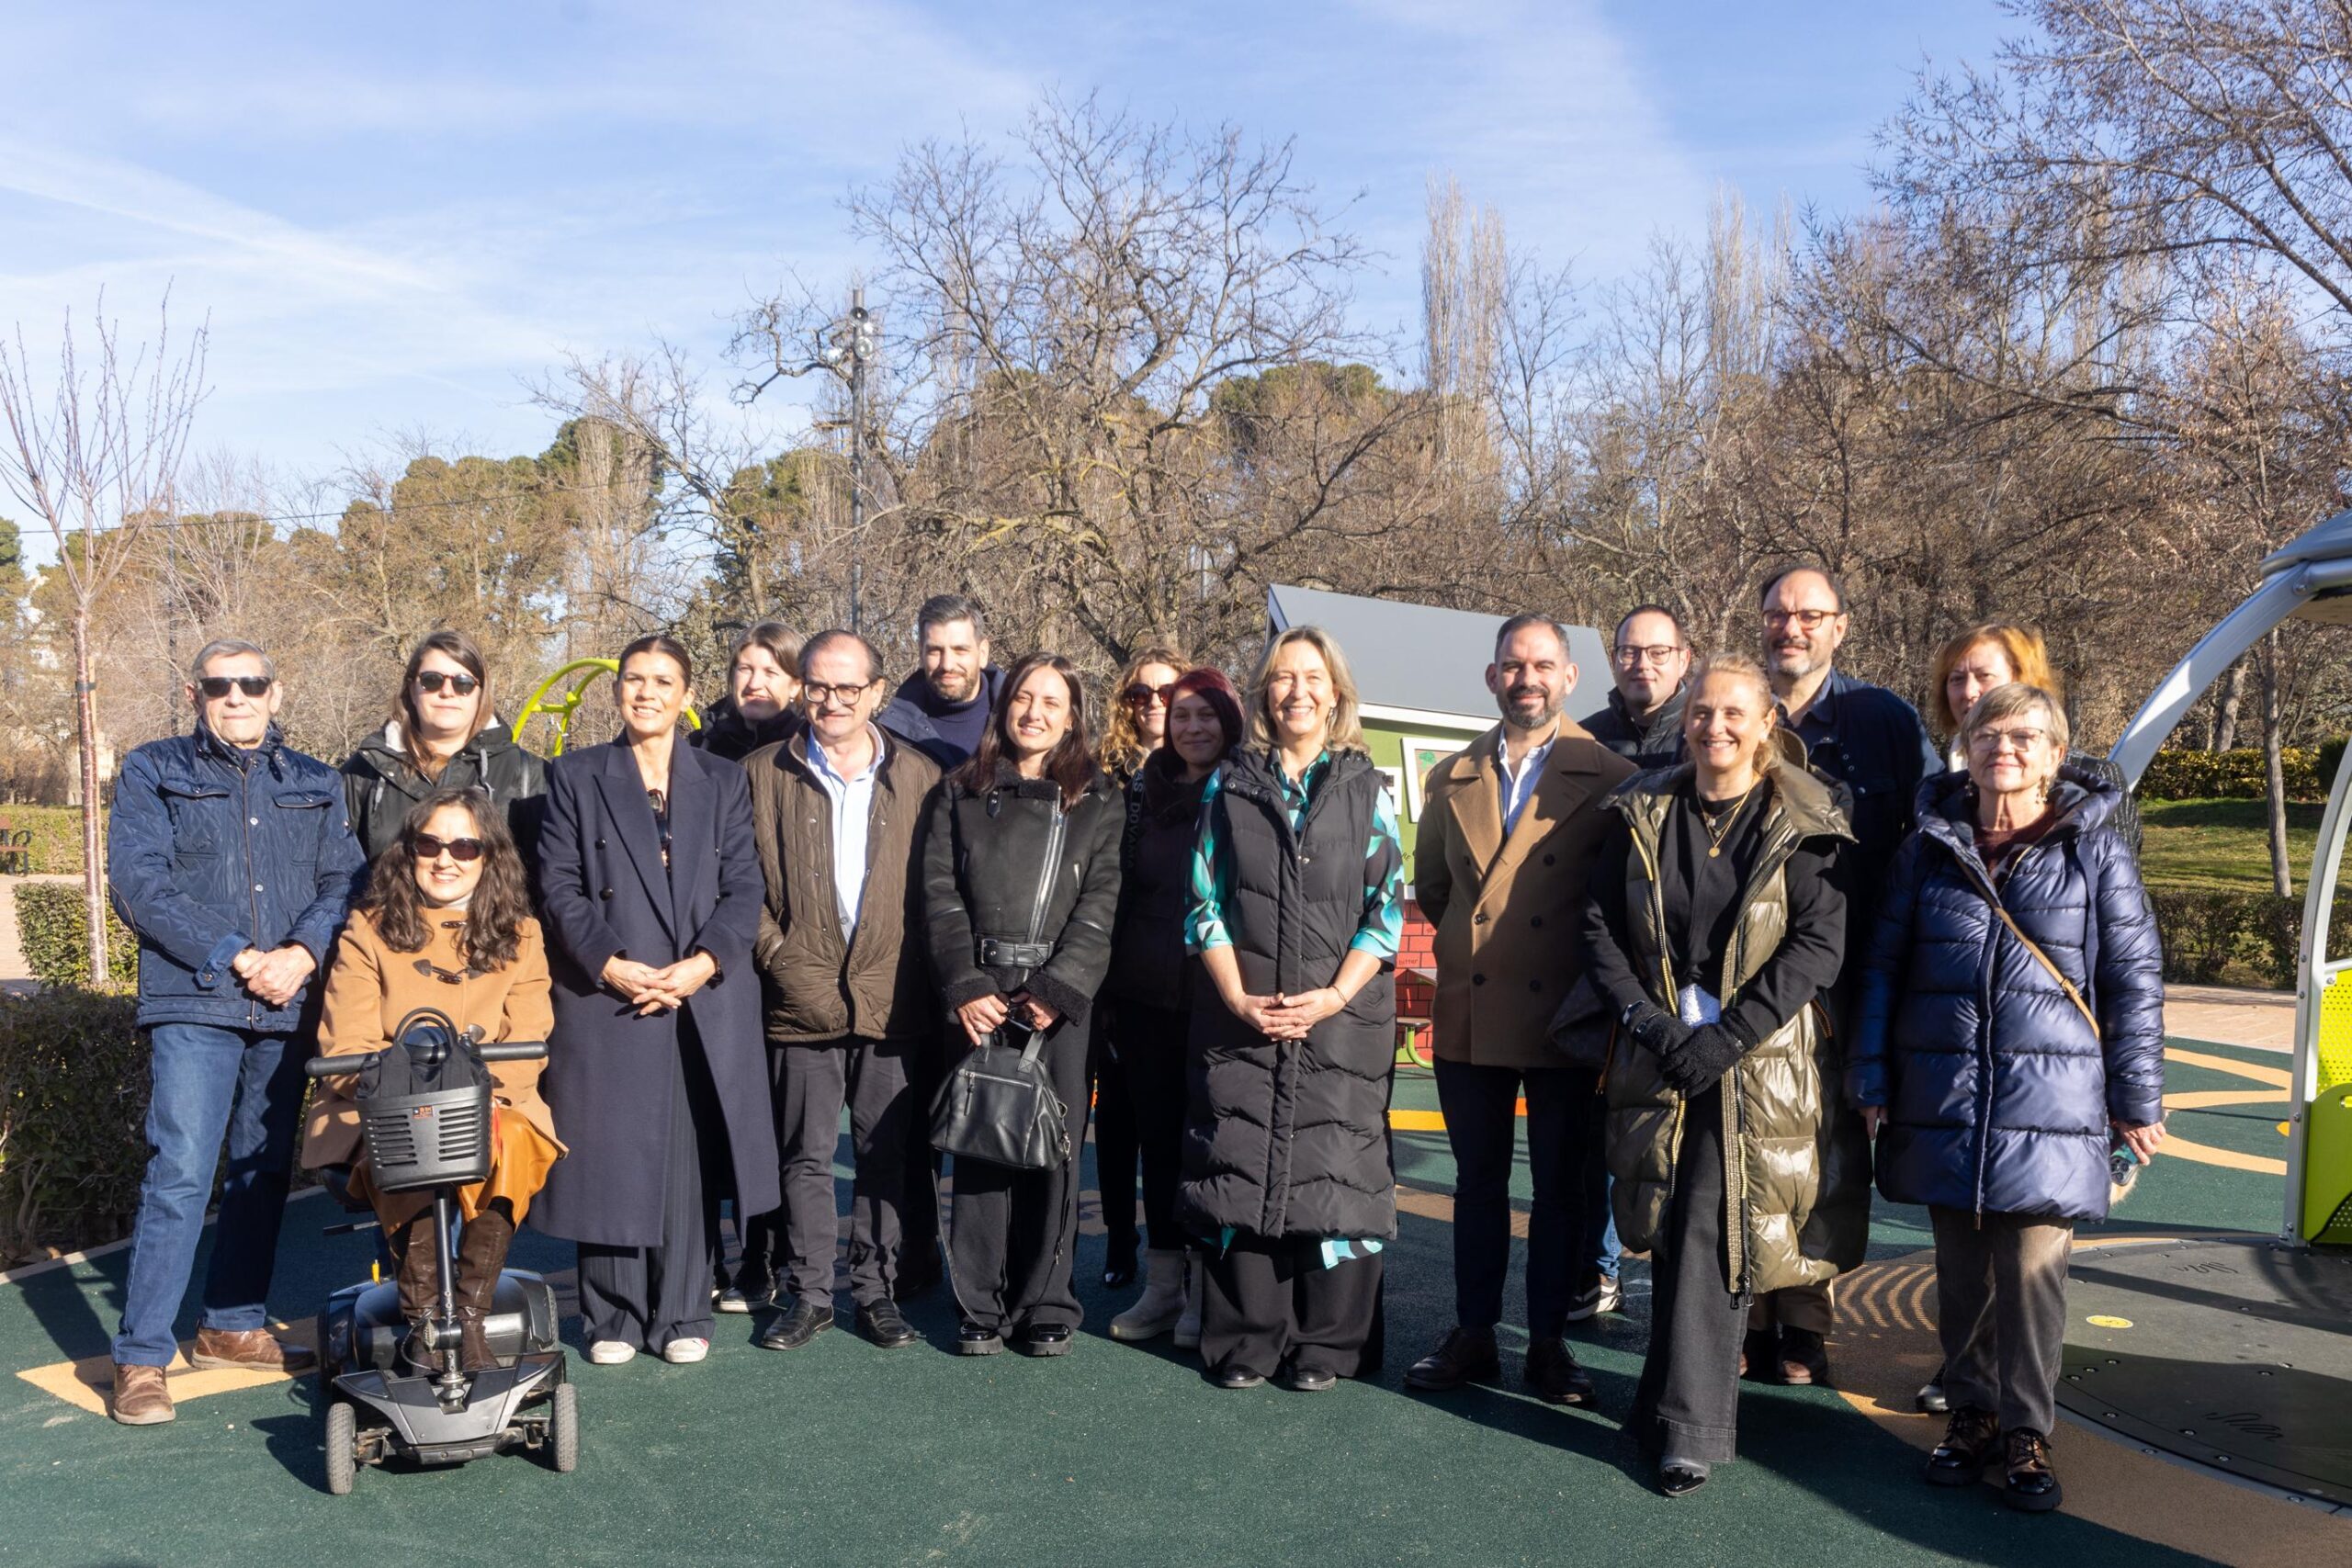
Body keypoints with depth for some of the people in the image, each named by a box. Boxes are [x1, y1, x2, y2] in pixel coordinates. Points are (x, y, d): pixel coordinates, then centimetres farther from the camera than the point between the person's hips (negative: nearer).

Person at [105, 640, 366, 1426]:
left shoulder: (315, 784, 15)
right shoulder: (153, 772, 6)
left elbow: (345, 881, 5)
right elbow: (139, 883, -6)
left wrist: (300, 953, -13)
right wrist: (236, 957, -14)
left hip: (288, 1006, 4)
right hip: (194, 1005, -4)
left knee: (264, 1170, 10)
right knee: (180, 1172, -11)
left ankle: (232, 1326, 24)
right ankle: (142, 1356, -2)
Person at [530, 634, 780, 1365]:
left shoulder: (723, 782, 12)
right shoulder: (576, 777, 8)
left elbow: (744, 888, 5)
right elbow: (559, 887, 1)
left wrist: (704, 962, -11)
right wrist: (609, 965, -12)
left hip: (706, 1004, 1)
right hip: (606, 1001, -1)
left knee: (691, 1160, 3)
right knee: (611, 1158, 2)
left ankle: (682, 1316, 13)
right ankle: (613, 1318, 14)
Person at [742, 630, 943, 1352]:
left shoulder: (918, 777, 7)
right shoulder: (764, 773, 7)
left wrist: (920, 972, -2)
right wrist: (776, 953, -5)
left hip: (893, 1001, 0)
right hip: (802, 1000, 0)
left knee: (887, 1154, 6)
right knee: (805, 1155, 6)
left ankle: (875, 1289, 19)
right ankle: (808, 1293, 19)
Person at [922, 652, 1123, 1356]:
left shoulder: (1097, 803, 10)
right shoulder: (961, 794, 12)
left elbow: (1101, 905, 0)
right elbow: (940, 892, 4)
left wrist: (1057, 991, -12)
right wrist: (965, 987, -9)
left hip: (1059, 998, 0)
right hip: (980, 996, 1)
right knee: (980, 1147, 0)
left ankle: (1046, 1307, 9)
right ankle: (982, 1308, 8)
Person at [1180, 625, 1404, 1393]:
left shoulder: (1367, 790, 6)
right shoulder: (1229, 787, 9)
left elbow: (1387, 906, 1)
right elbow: (1205, 903, 6)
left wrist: (1334, 996, -11)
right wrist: (1238, 998, -7)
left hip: (1342, 1020, -1)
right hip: (1240, 1019, 1)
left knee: (1334, 1173, 0)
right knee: (1239, 1170, 2)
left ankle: (1328, 1344, 13)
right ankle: (1246, 1342, 13)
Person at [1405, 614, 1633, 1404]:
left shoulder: (1610, 777, -4)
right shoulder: (1452, 778, 9)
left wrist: (1594, 970, 1)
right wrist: (1470, 940, 13)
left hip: (1564, 1013, -3)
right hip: (1469, 1013, 3)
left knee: (1561, 1184, 8)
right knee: (1477, 1180, 12)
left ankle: (1549, 1341, 20)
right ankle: (1472, 1333, 23)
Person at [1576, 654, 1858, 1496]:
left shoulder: (1803, 824, -3)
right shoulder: (1644, 812, 6)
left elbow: (1820, 943, -9)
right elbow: (1599, 923, 5)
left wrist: (1725, 1038, -15)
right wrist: (1644, 1018, -8)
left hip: (1762, 1061, -3)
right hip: (1658, 1053, 3)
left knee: (1712, 1235, -6)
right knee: (1670, 1232, 9)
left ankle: (1689, 1425, 2)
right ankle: (1681, 1392, 27)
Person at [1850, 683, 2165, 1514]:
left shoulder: (2094, 848, 0)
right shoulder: (1930, 846, 5)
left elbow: (2134, 978, 3)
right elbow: (1883, 966, 9)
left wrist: (2137, 1099, 2)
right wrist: (1870, 1080, 6)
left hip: (2050, 1103, -2)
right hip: (1943, 1097, 2)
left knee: (2033, 1269, -1)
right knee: (1961, 1268, 11)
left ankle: (2026, 1430, 15)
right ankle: (1972, 1411, 26)